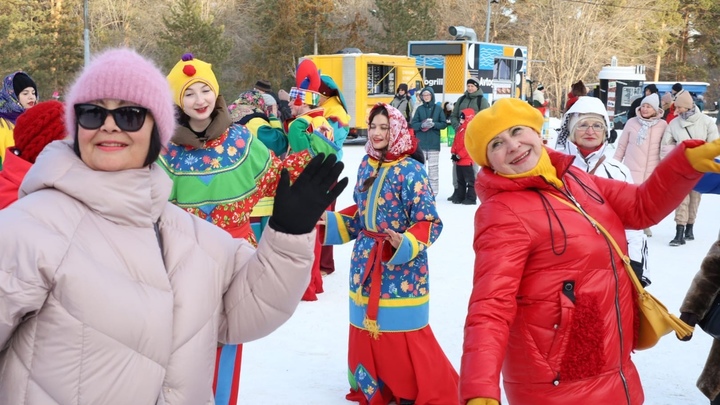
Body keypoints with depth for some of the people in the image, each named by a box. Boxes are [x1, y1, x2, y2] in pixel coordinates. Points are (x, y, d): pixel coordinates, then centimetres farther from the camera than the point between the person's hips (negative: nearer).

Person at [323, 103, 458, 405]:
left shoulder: (410, 170, -15)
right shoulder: (366, 165, 7)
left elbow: (428, 222, -17)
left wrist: (406, 244, -33)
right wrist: (330, 221, 6)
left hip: (401, 266, -7)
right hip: (366, 262, 7)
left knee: (402, 334, -3)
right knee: (366, 329, 15)